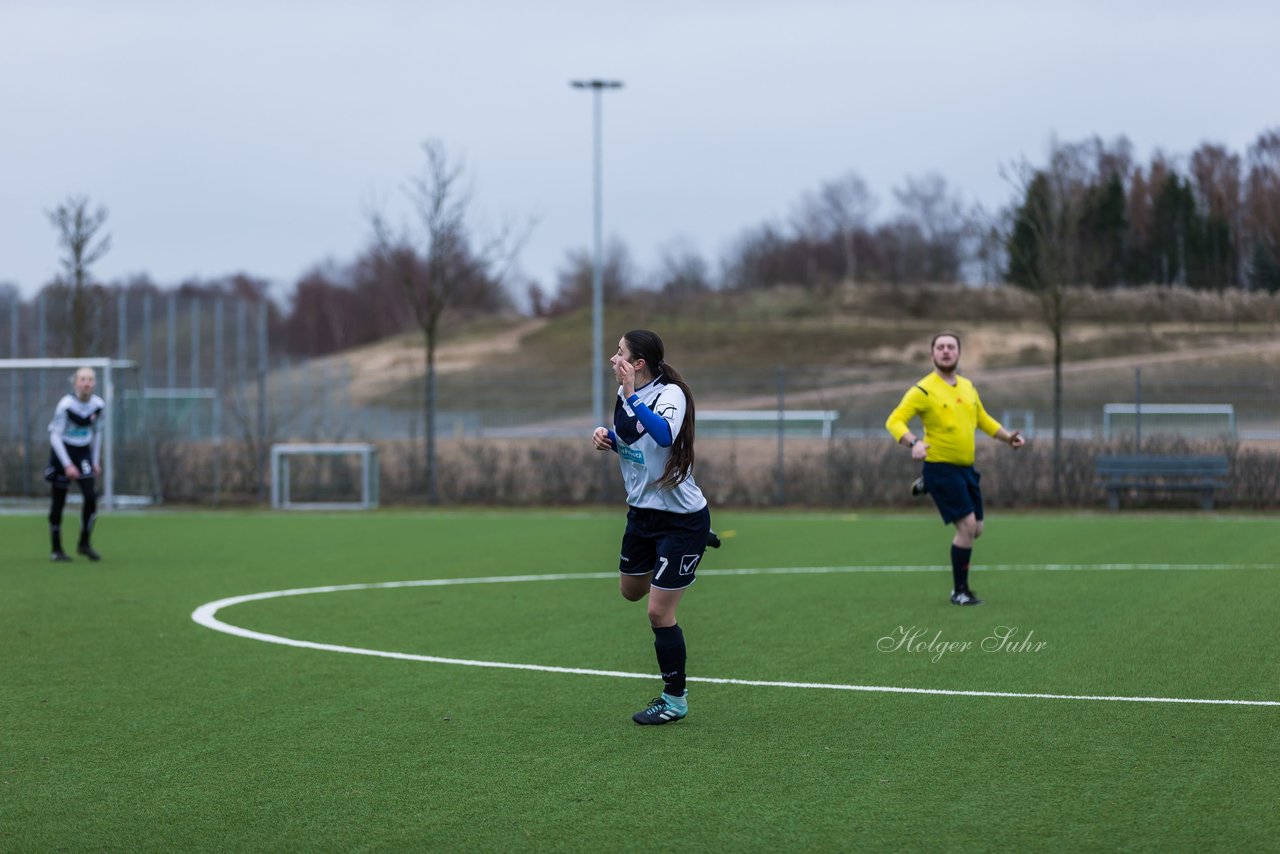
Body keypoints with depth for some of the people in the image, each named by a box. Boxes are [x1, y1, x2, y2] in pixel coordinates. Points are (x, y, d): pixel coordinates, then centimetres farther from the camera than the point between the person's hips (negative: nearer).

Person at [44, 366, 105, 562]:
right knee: (59, 502, 0)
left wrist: (96, 461, 11)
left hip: (83, 452, 4)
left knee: (91, 497, -11)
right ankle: (56, 550, 11)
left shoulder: (98, 405, -4)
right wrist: (67, 465, -21)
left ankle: (84, 544, 5)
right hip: (62, 452, -4)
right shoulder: (66, 405, -19)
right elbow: (55, 436, -16)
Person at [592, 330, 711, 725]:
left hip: (681, 520, -8)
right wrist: (607, 437, -2)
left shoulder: (670, 394, -22)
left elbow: (664, 435, -43)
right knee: (631, 590, 22)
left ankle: (675, 699, 10)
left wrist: (632, 396, -45)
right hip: (641, 511, 8)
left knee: (659, 612, -6)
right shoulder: (625, 394, 1)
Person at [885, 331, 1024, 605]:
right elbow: (894, 421, -16)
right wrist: (914, 442, -34)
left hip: (966, 468, 7)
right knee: (967, 526, -14)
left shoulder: (967, 387, 11)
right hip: (941, 467, -7)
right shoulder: (923, 390, -10)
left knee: (975, 530, 13)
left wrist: (1008, 437, 9)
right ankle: (959, 591, 1)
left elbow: (983, 420, 24)